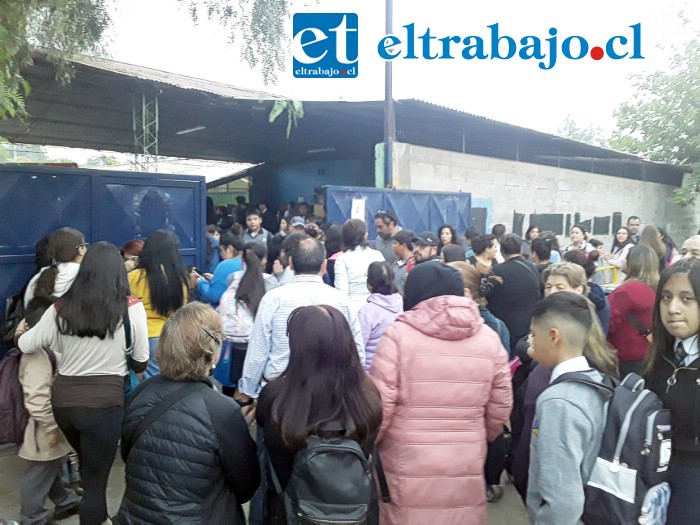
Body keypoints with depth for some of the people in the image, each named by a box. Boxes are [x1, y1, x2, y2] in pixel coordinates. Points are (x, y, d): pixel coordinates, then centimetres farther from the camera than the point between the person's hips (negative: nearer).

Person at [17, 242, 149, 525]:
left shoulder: (61, 308, -1)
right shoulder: (131, 307, -9)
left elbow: (25, 345, 11)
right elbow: (140, 362, -2)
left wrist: (22, 332, 35)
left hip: (63, 399, 5)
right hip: (104, 402, -5)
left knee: (89, 464, 28)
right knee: (96, 478, 10)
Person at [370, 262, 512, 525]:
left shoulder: (399, 333, -10)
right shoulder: (489, 338, 0)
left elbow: (379, 407, -10)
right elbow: (500, 411, 6)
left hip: (406, 472, -3)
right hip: (467, 474, 3)